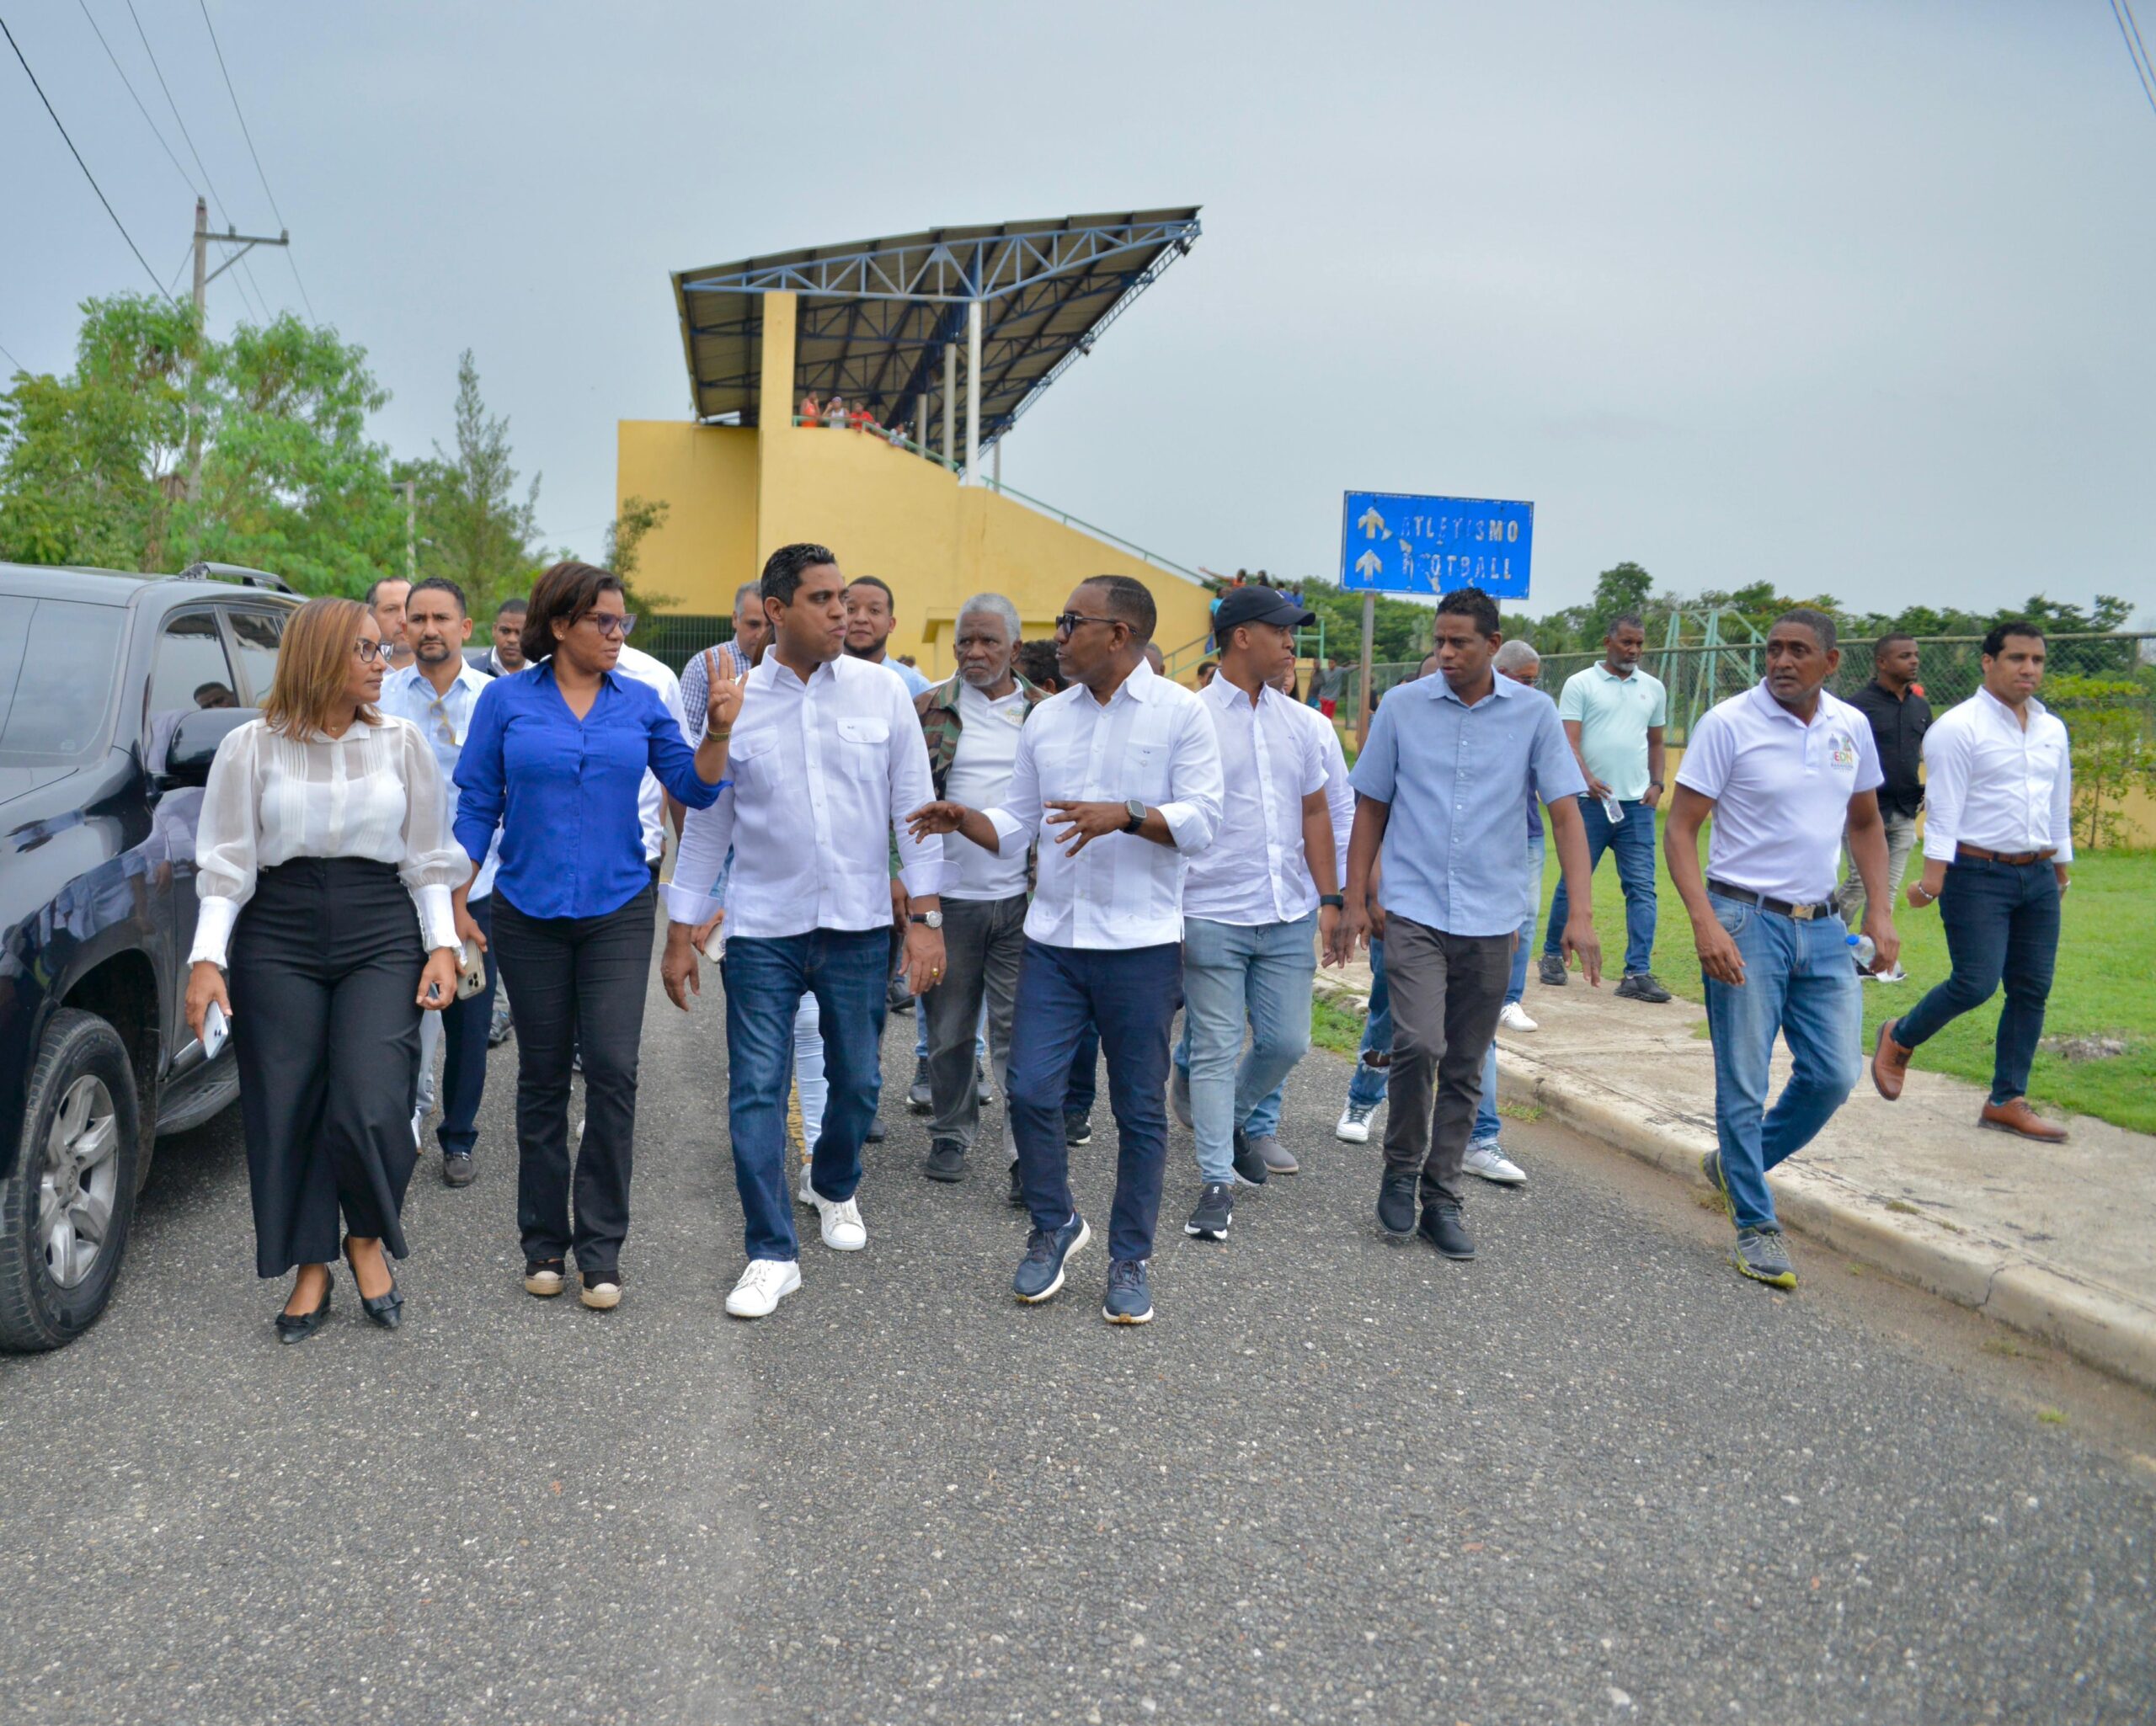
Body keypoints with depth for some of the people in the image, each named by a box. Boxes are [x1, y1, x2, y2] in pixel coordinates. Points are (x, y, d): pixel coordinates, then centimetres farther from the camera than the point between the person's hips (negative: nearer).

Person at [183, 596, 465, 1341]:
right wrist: (207, 959, -8)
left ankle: (368, 1238, 16)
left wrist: (442, 945, 0)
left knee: (371, 1108, -11)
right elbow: (226, 865, 1)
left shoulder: (402, 742, 6)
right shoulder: (252, 747, 2)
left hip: (382, 938, 0)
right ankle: (311, 1269, 19)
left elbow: (427, 859, 9)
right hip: (277, 942, 0)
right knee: (288, 1111, 3)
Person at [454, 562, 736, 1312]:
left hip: (618, 912, 0)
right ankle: (543, 1242, 22)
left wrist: (718, 730, -15)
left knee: (612, 1071, -7)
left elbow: (696, 788, 2)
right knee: (543, 1076, 9)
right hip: (530, 913, 0)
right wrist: (456, 908, 0)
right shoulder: (507, 700, 1)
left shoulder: (639, 703, 5)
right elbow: (477, 806, 2)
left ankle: (601, 1250, 4)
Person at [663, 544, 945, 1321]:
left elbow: (913, 806, 2)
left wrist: (925, 916, -3)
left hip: (860, 927, 1)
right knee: (756, 1090, -2)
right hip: (763, 929, -1)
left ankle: (835, 1188, 42)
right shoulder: (734, 702, -1)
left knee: (856, 1081, 13)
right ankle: (772, 1253, 9)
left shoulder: (881, 692, 0)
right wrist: (680, 933, 6)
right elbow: (707, 823, 6)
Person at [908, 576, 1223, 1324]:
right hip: (1052, 939, 4)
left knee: (1139, 1109, 5)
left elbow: (1201, 819, -10)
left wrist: (1124, 815, -23)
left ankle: (1129, 1260, 20)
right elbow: (1016, 824, 13)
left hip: (1141, 944, -4)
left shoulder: (1181, 713, -3)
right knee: (1030, 1092, -1)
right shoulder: (1046, 718, 11)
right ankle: (1054, 1225, 24)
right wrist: (962, 819, -6)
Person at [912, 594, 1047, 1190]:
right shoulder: (928, 710, 4)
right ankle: (951, 1135, 26)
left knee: (1019, 1029, 0)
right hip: (948, 895, 1)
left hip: (1021, 897, -1)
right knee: (950, 1028, 11)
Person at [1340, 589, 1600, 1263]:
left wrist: (1581, 914, -10)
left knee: (1465, 1069, 8)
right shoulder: (1401, 706, 1)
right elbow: (1371, 807, 8)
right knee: (1418, 1043, -17)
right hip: (1412, 910, -1)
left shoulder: (1535, 713, 1)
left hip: (1490, 919, 1)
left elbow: (1565, 813, -1)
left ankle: (1441, 1196, 22)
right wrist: (1355, 898, 3)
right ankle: (1401, 1168, 7)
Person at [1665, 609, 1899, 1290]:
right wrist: (1705, 923, -22)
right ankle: (1756, 1226, 13)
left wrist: (1879, 912, 6)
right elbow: (1680, 831, -10)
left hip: (1822, 927, 5)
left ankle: (1735, 1163, 28)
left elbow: (1866, 824, 19)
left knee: (1834, 1075, 6)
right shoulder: (1728, 723, -9)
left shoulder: (1851, 727, 6)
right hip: (1746, 921, -5)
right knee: (1744, 1083, 0)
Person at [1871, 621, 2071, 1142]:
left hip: (2038, 878, 7)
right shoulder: (1959, 728, -9)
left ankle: (2007, 1101, 16)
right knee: (1975, 984, -11)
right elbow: (1944, 808, -14)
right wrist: (1933, 878, -18)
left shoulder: (2052, 730, 12)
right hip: (1978, 875, -7)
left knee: (2032, 990, 6)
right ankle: (1899, 1040, 16)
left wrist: (2061, 870, 23)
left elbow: (2059, 806, 20)